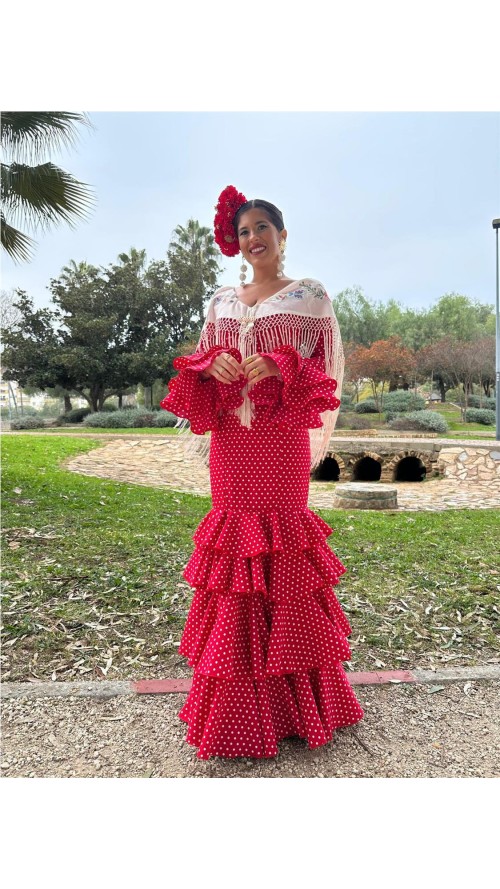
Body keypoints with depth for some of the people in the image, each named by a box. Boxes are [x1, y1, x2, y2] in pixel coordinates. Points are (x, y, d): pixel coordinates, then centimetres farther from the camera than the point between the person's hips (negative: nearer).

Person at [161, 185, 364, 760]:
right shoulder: (222, 301, 16)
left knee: (281, 543, -3)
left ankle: (289, 696, 14)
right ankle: (238, 700, 18)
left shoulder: (309, 296, 4)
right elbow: (199, 361, 15)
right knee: (234, 533, 4)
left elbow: (328, 368, 0)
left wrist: (279, 367, -17)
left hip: (282, 437, -4)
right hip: (230, 436, 4)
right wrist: (212, 366, -8)